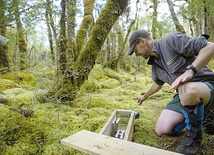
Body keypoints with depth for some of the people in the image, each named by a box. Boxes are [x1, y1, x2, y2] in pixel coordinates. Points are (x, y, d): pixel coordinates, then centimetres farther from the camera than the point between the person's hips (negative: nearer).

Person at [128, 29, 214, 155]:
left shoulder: (171, 41, -14)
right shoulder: (155, 63, 11)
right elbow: (158, 83, 30)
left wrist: (190, 71, -32)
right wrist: (145, 96, 42)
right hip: (184, 94, 7)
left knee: (187, 90, -43)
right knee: (161, 130, -9)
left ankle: (194, 137, -12)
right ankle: (201, 115, 15)